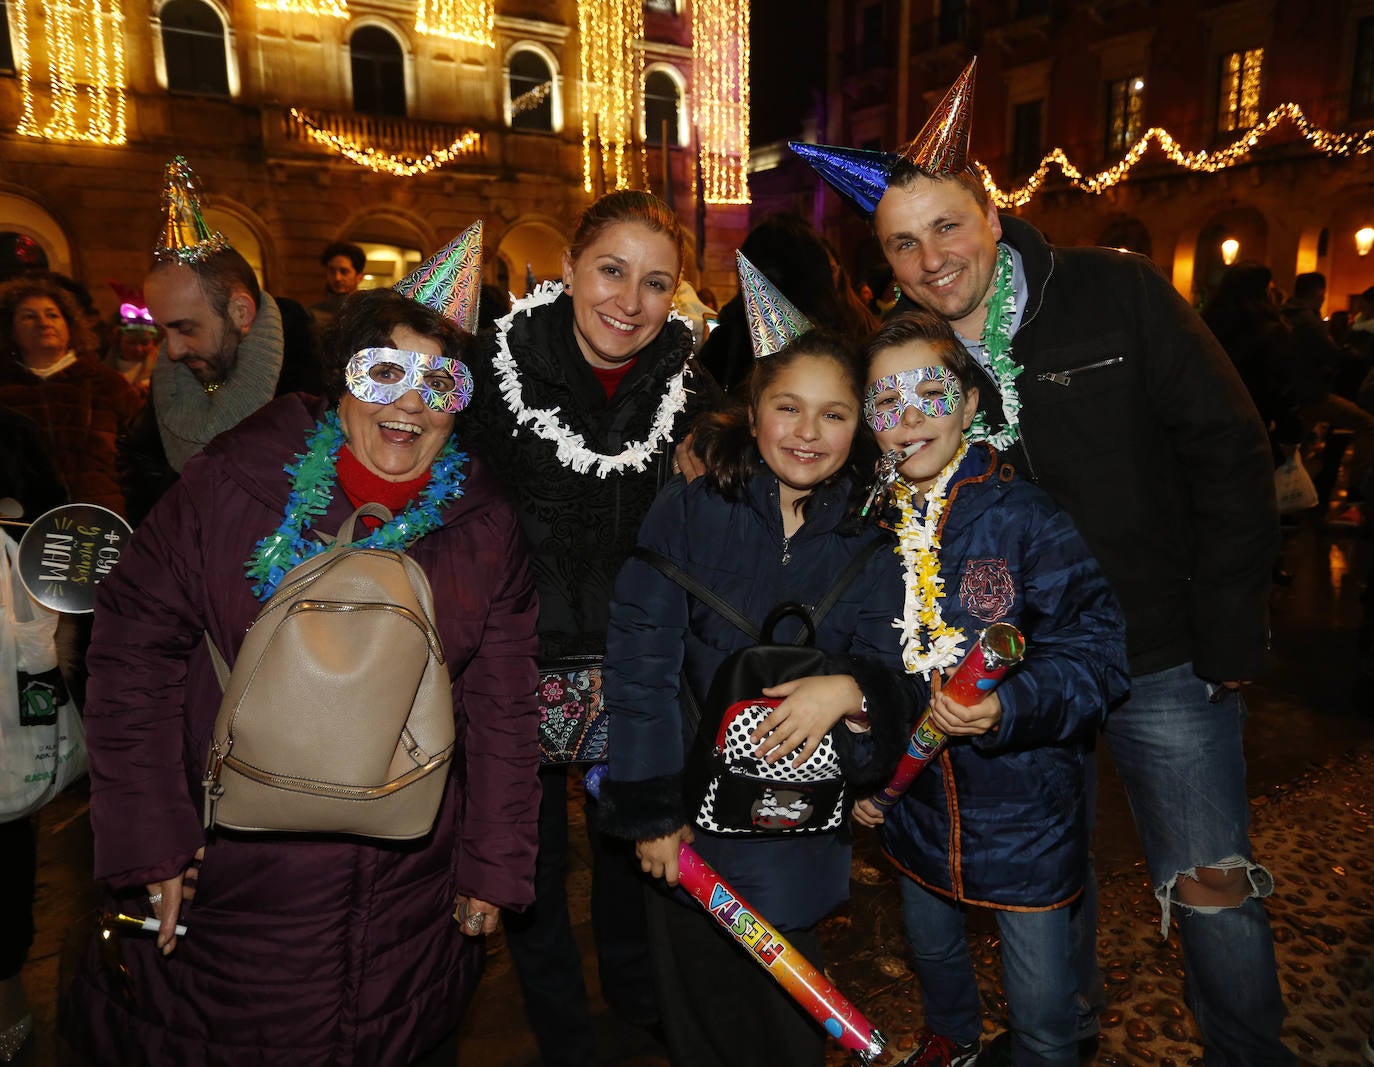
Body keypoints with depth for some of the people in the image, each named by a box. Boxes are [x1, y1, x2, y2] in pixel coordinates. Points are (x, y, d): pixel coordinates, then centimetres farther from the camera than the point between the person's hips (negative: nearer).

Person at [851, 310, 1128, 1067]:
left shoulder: (1026, 517, -17)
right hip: (914, 799, 5)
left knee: (1041, 1006, 9)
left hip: (1023, 809, -5)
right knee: (931, 948, 29)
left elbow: (1093, 658, -20)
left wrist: (1008, 707, -37)